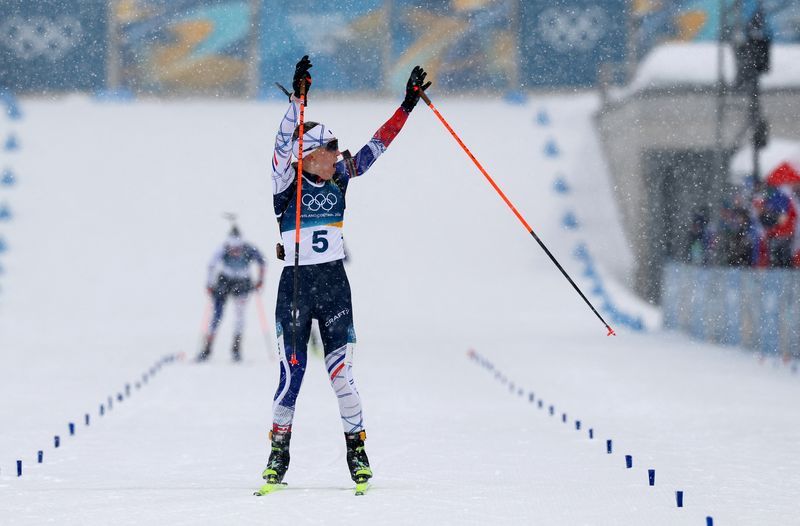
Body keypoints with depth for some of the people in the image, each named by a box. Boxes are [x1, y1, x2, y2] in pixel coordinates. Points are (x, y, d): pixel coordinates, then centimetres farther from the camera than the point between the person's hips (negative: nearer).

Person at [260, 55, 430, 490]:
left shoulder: (340, 178, 5)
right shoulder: (286, 183, -6)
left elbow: (376, 145, 7)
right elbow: (285, 141, -22)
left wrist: (408, 104, 3)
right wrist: (297, 99, -33)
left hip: (335, 283, 3)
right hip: (296, 285, -3)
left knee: (341, 372, -2)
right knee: (292, 373, -3)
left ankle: (356, 445, 8)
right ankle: (279, 448, 11)